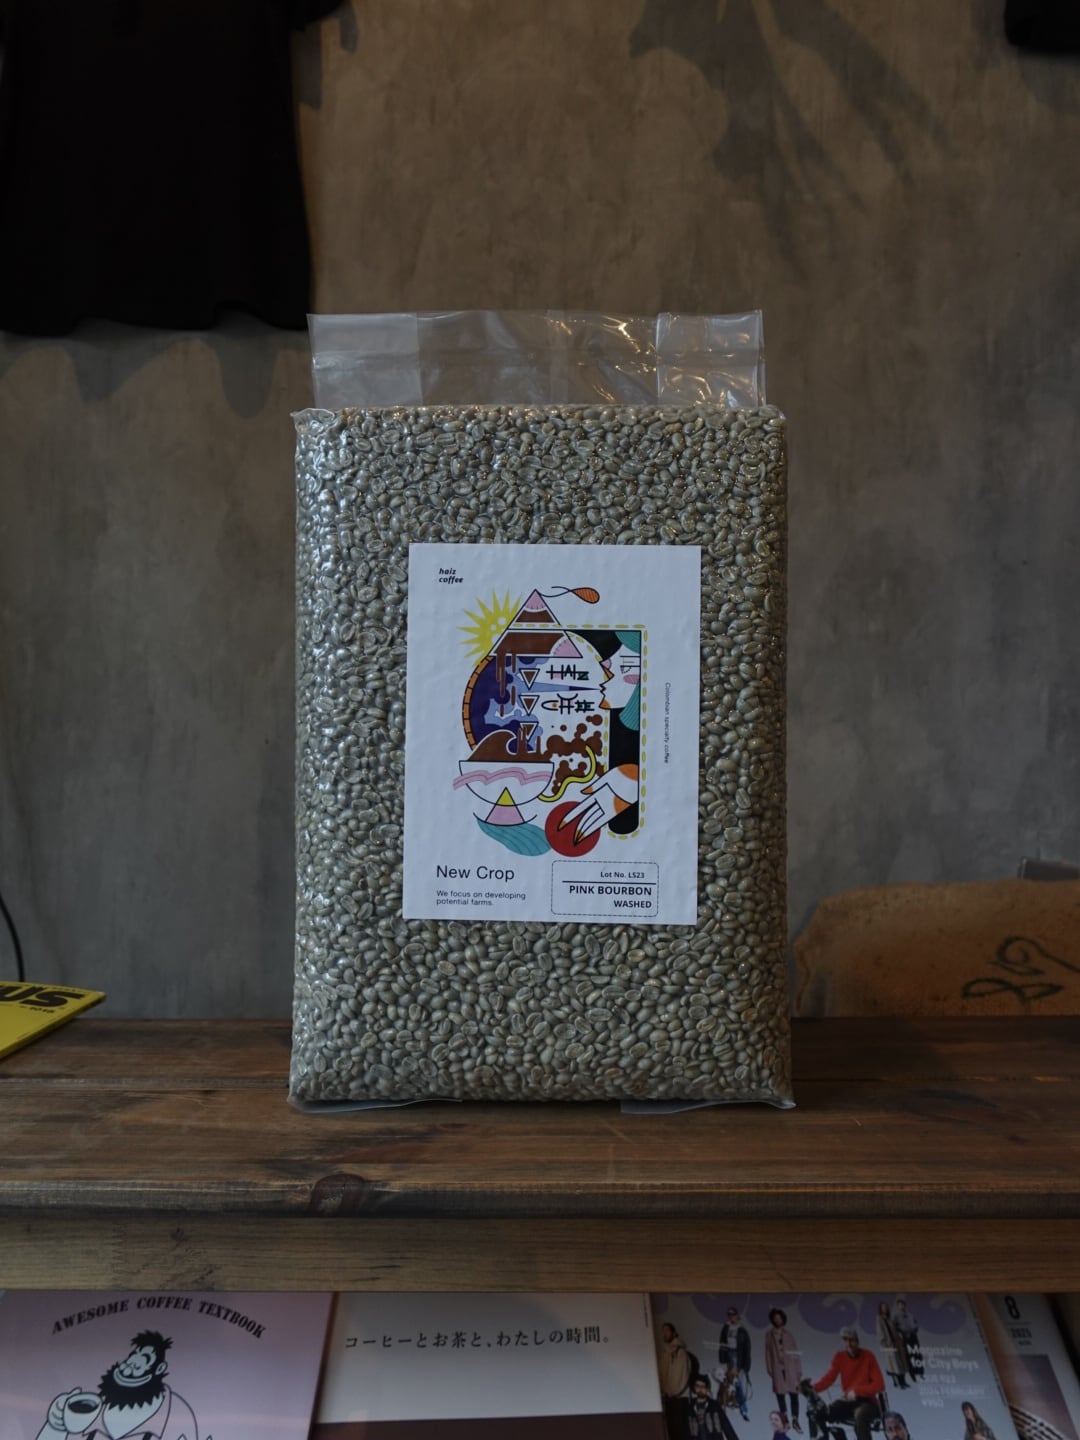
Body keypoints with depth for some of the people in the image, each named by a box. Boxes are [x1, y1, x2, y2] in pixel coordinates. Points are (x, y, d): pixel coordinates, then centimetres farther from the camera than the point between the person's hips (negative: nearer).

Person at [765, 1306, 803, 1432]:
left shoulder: (788, 1334, 6)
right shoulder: (769, 1334, 4)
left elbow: (796, 1352, 6)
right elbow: (768, 1352, 5)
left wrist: (799, 1370, 1)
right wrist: (769, 1369, 0)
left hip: (790, 1368, 0)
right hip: (777, 1368, 0)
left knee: (794, 1394, -5)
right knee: (780, 1394, 1)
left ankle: (795, 1421, 2)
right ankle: (785, 1420, 13)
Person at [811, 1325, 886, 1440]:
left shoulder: (868, 1356, -9)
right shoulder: (840, 1357, 0)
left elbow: (879, 1385, -13)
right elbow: (828, 1378, -8)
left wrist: (856, 1391, -25)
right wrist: (811, 1389, -27)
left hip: (867, 1402, -4)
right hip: (848, 1401, 4)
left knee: (860, 1415, -40)